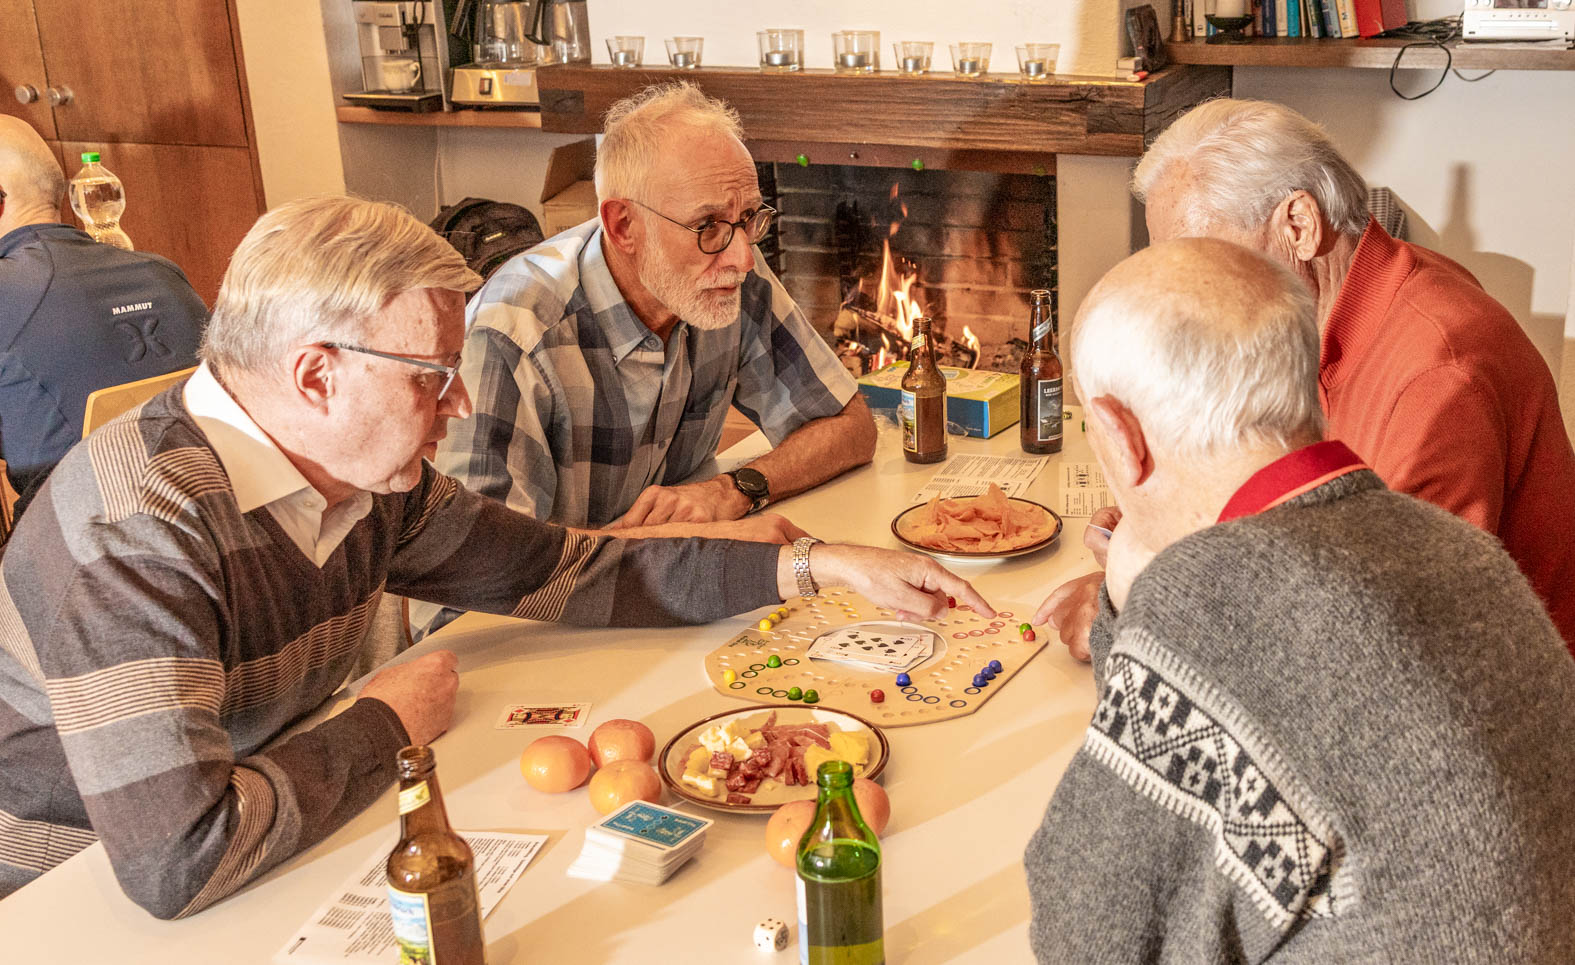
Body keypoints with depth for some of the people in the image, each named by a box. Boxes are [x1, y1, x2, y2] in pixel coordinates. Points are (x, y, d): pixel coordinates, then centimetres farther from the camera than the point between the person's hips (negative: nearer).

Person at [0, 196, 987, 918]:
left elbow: (567, 571, 3)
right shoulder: (140, 529, -31)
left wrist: (820, 564, -1)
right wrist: (388, 728, -21)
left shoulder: (366, 477, -6)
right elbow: (178, 858, -37)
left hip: (261, 857, 7)